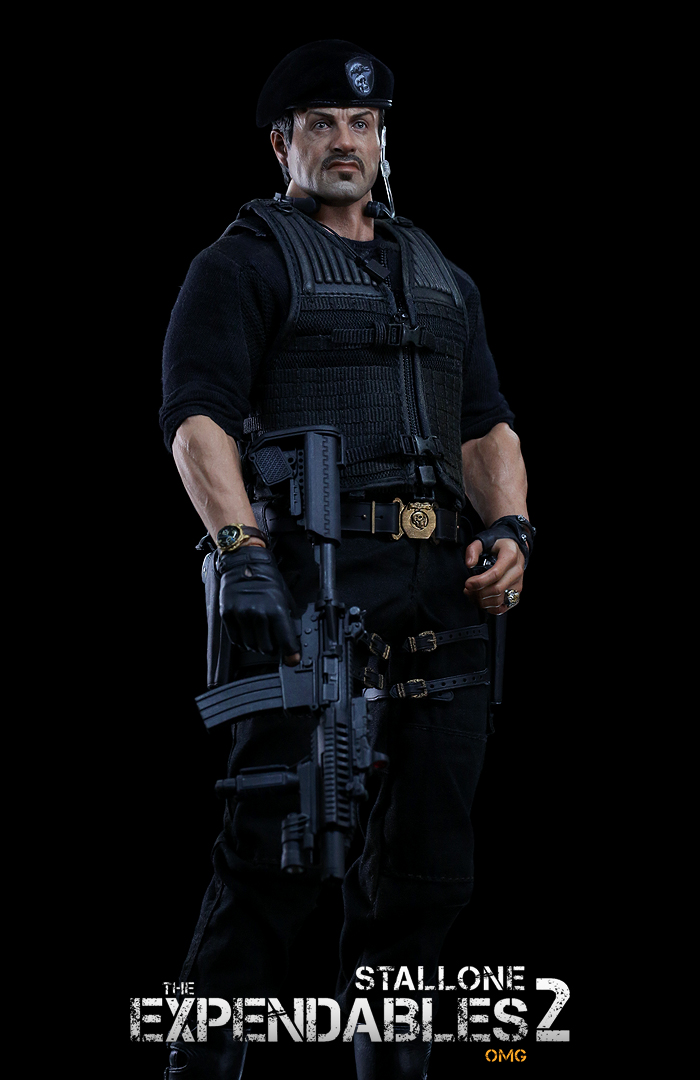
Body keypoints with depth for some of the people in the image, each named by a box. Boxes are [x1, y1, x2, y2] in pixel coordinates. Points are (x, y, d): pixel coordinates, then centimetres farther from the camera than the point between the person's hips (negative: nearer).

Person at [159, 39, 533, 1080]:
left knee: (429, 856, 5)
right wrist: (242, 550, -22)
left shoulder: (442, 276, 24)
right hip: (308, 577, -6)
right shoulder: (244, 264, 5)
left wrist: (509, 527, 2)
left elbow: (488, 426, 22)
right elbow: (198, 417, -8)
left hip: (439, 588, 6)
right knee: (279, 840, -10)